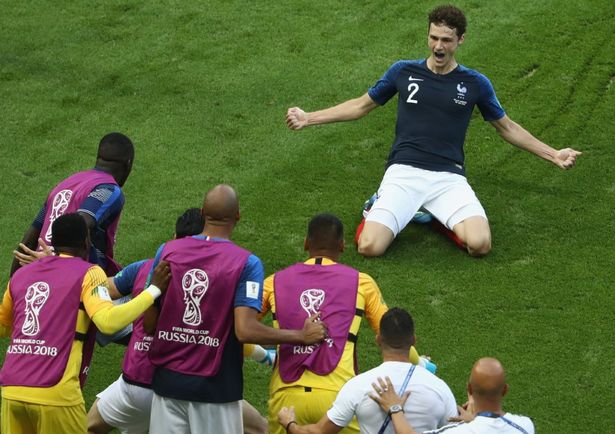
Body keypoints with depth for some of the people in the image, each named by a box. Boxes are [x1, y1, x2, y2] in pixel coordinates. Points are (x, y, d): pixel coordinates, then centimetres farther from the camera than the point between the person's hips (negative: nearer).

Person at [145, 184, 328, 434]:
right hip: (215, 386, -3)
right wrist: (303, 336, -7)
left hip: (168, 380, 3)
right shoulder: (247, 264, -11)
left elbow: (149, 322, 1)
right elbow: (245, 331, -19)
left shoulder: (167, 251, -1)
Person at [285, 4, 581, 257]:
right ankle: (378, 208, 13)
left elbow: (507, 127, 20)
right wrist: (308, 118, 16)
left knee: (480, 244, -26)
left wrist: (553, 155, 17)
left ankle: (436, 216, 8)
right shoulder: (403, 72, 7)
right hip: (404, 173, -1)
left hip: (449, 178, 1)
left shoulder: (475, 84, 7)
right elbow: (361, 106, 20)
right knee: (369, 247, -24)